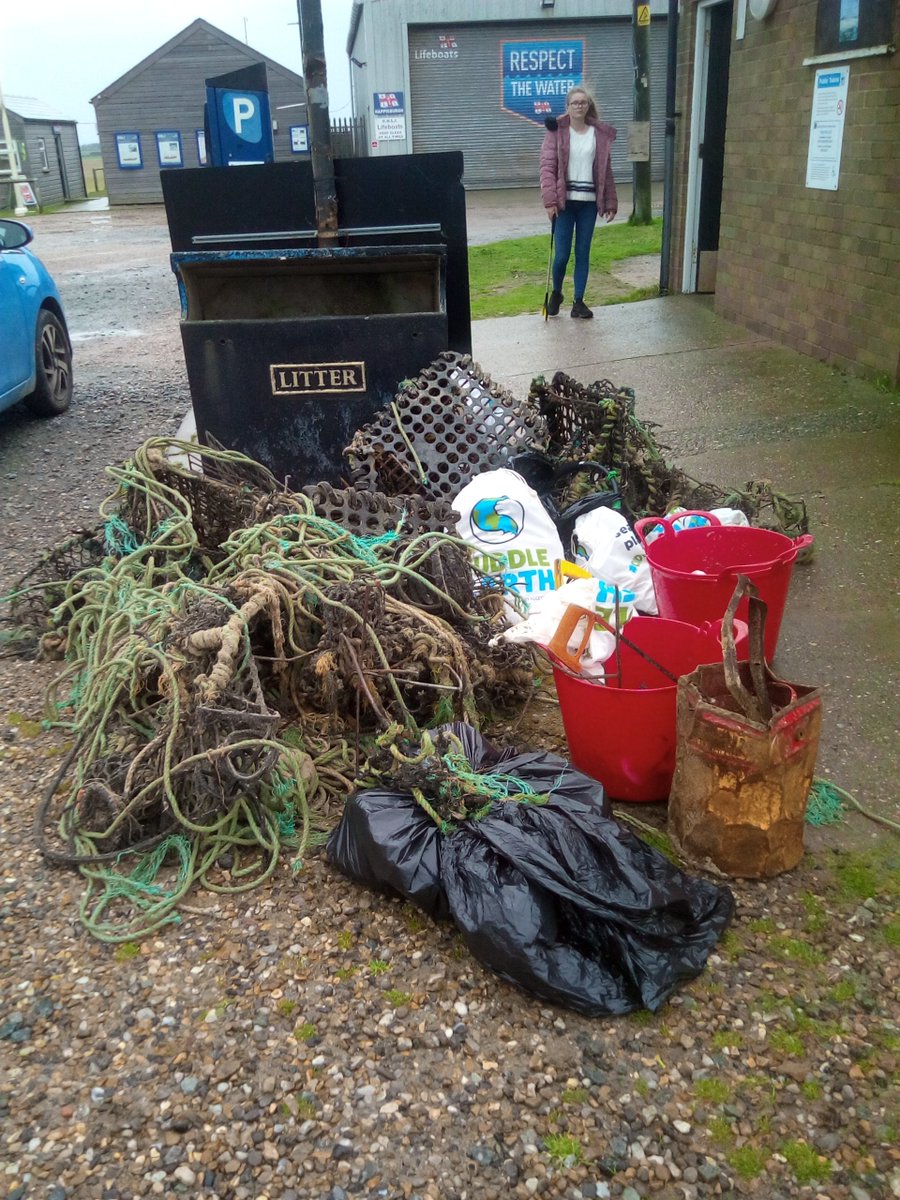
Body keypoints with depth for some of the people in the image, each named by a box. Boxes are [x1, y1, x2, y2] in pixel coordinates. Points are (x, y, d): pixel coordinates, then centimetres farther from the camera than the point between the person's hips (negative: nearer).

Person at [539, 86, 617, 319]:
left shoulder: (601, 134, 8)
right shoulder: (556, 131, 1)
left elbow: (606, 171, 10)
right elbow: (547, 166, -7)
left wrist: (611, 203, 5)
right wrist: (550, 200, -18)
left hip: (589, 202, 2)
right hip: (565, 201, -2)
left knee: (583, 253, 4)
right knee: (562, 254, -3)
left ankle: (579, 302, 12)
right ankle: (556, 293, 23)